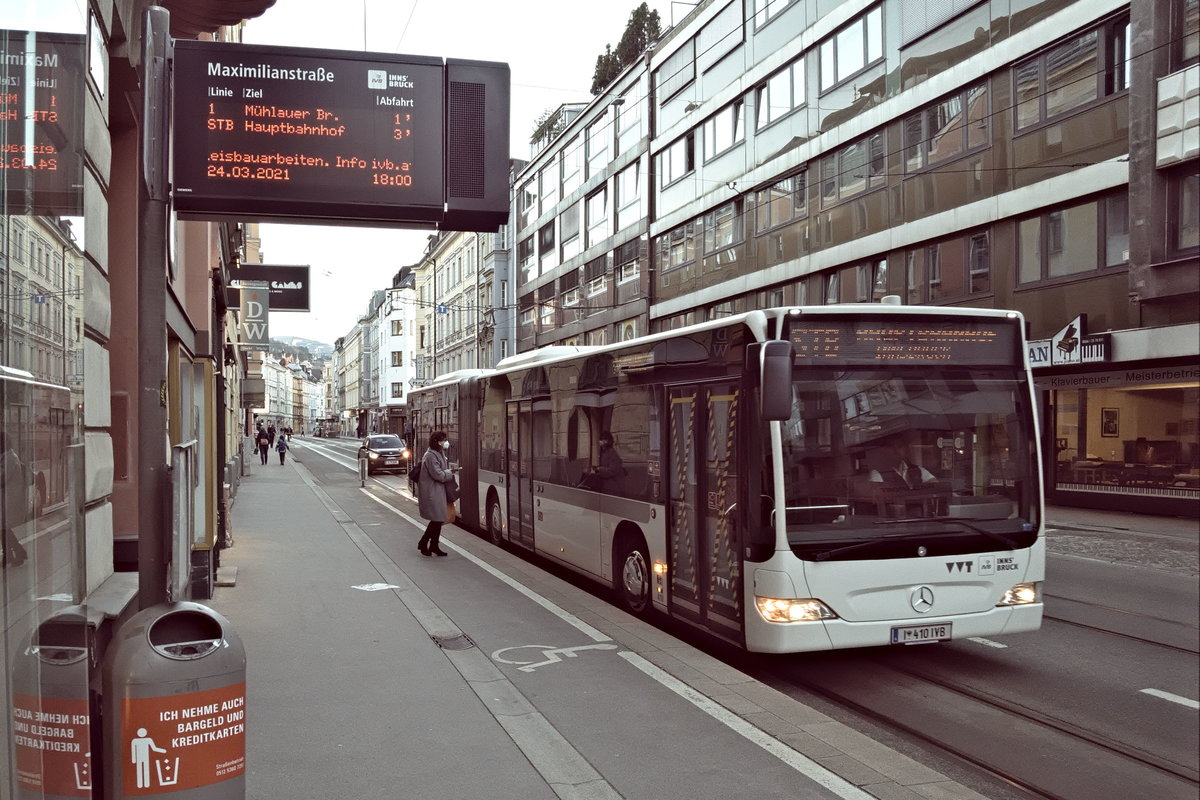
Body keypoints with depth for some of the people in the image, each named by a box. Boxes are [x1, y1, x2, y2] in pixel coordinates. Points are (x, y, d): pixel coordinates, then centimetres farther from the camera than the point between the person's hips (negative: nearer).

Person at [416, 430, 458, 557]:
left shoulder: (439, 454, 14)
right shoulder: (430, 456, -18)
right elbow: (438, 475, -22)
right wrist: (450, 472, -8)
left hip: (439, 491, 10)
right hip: (432, 493, -10)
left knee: (439, 520, 11)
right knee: (436, 519, -7)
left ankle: (434, 546, 19)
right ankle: (423, 543, 6)